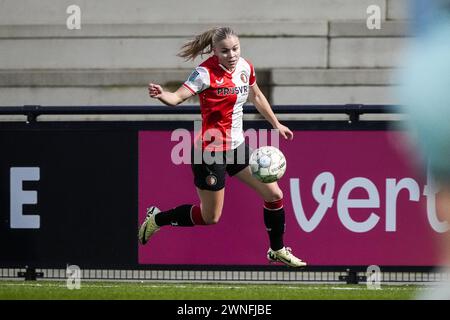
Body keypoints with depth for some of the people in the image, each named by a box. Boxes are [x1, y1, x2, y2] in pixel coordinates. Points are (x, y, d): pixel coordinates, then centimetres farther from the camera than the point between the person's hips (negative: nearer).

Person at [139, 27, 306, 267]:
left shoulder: (245, 67, 1)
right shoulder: (206, 73, -21)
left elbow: (256, 97, 20)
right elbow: (179, 97, -30)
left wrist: (276, 124, 28)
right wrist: (162, 95, -52)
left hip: (237, 146, 7)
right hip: (211, 151, -7)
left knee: (274, 195, 7)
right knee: (210, 217, 3)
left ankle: (277, 251, 27)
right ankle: (156, 219, 24)